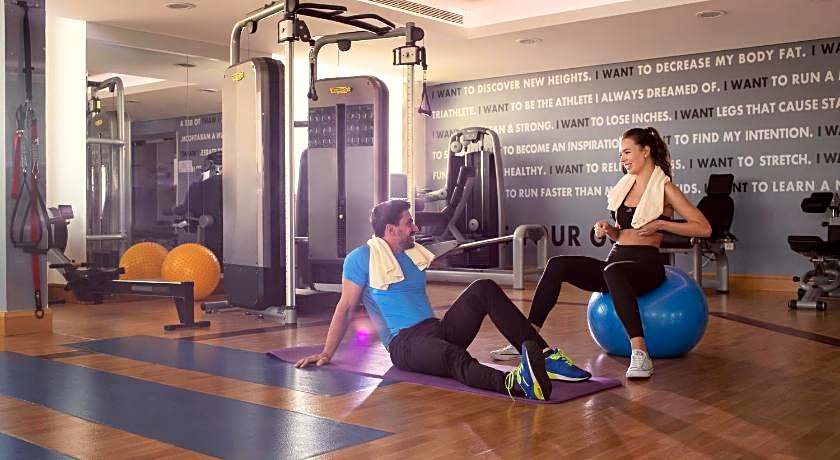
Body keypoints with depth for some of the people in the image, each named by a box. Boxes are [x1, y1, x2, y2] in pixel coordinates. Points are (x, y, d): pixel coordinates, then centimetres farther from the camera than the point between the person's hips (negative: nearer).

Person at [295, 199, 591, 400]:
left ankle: (546, 357, -29)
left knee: (484, 288, -16)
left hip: (438, 329, 7)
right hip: (405, 344, -7)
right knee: (452, 356, -41)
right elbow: (346, 307, -1)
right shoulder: (361, 259, -1)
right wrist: (327, 353, -1)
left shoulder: (413, 253, 19)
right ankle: (513, 383, -72)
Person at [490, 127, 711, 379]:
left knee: (613, 271, -42)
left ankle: (640, 355, -44)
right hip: (615, 260, 7)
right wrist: (607, 228, 4)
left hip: (646, 265, -6)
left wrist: (660, 224, -13)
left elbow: (704, 228, -6)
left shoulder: (664, 188, -2)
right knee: (557, 265, -16)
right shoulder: (626, 185, 17)